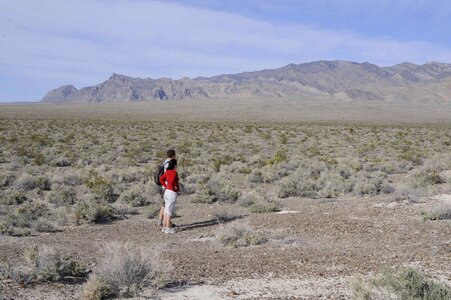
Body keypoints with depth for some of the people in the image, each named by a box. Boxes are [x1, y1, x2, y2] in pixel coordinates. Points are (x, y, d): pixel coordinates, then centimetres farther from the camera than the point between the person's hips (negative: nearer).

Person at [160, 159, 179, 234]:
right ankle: (168, 229, 0)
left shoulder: (167, 171, 8)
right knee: (169, 211, -4)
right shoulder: (174, 172, -16)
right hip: (172, 193, -8)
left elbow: (161, 179, 13)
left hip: (167, 192, 8)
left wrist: (166, 186, 10)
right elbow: (171, 182, -28)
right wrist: (173, 188, -11)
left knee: (166, 211, 14)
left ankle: (164, 227, 19)